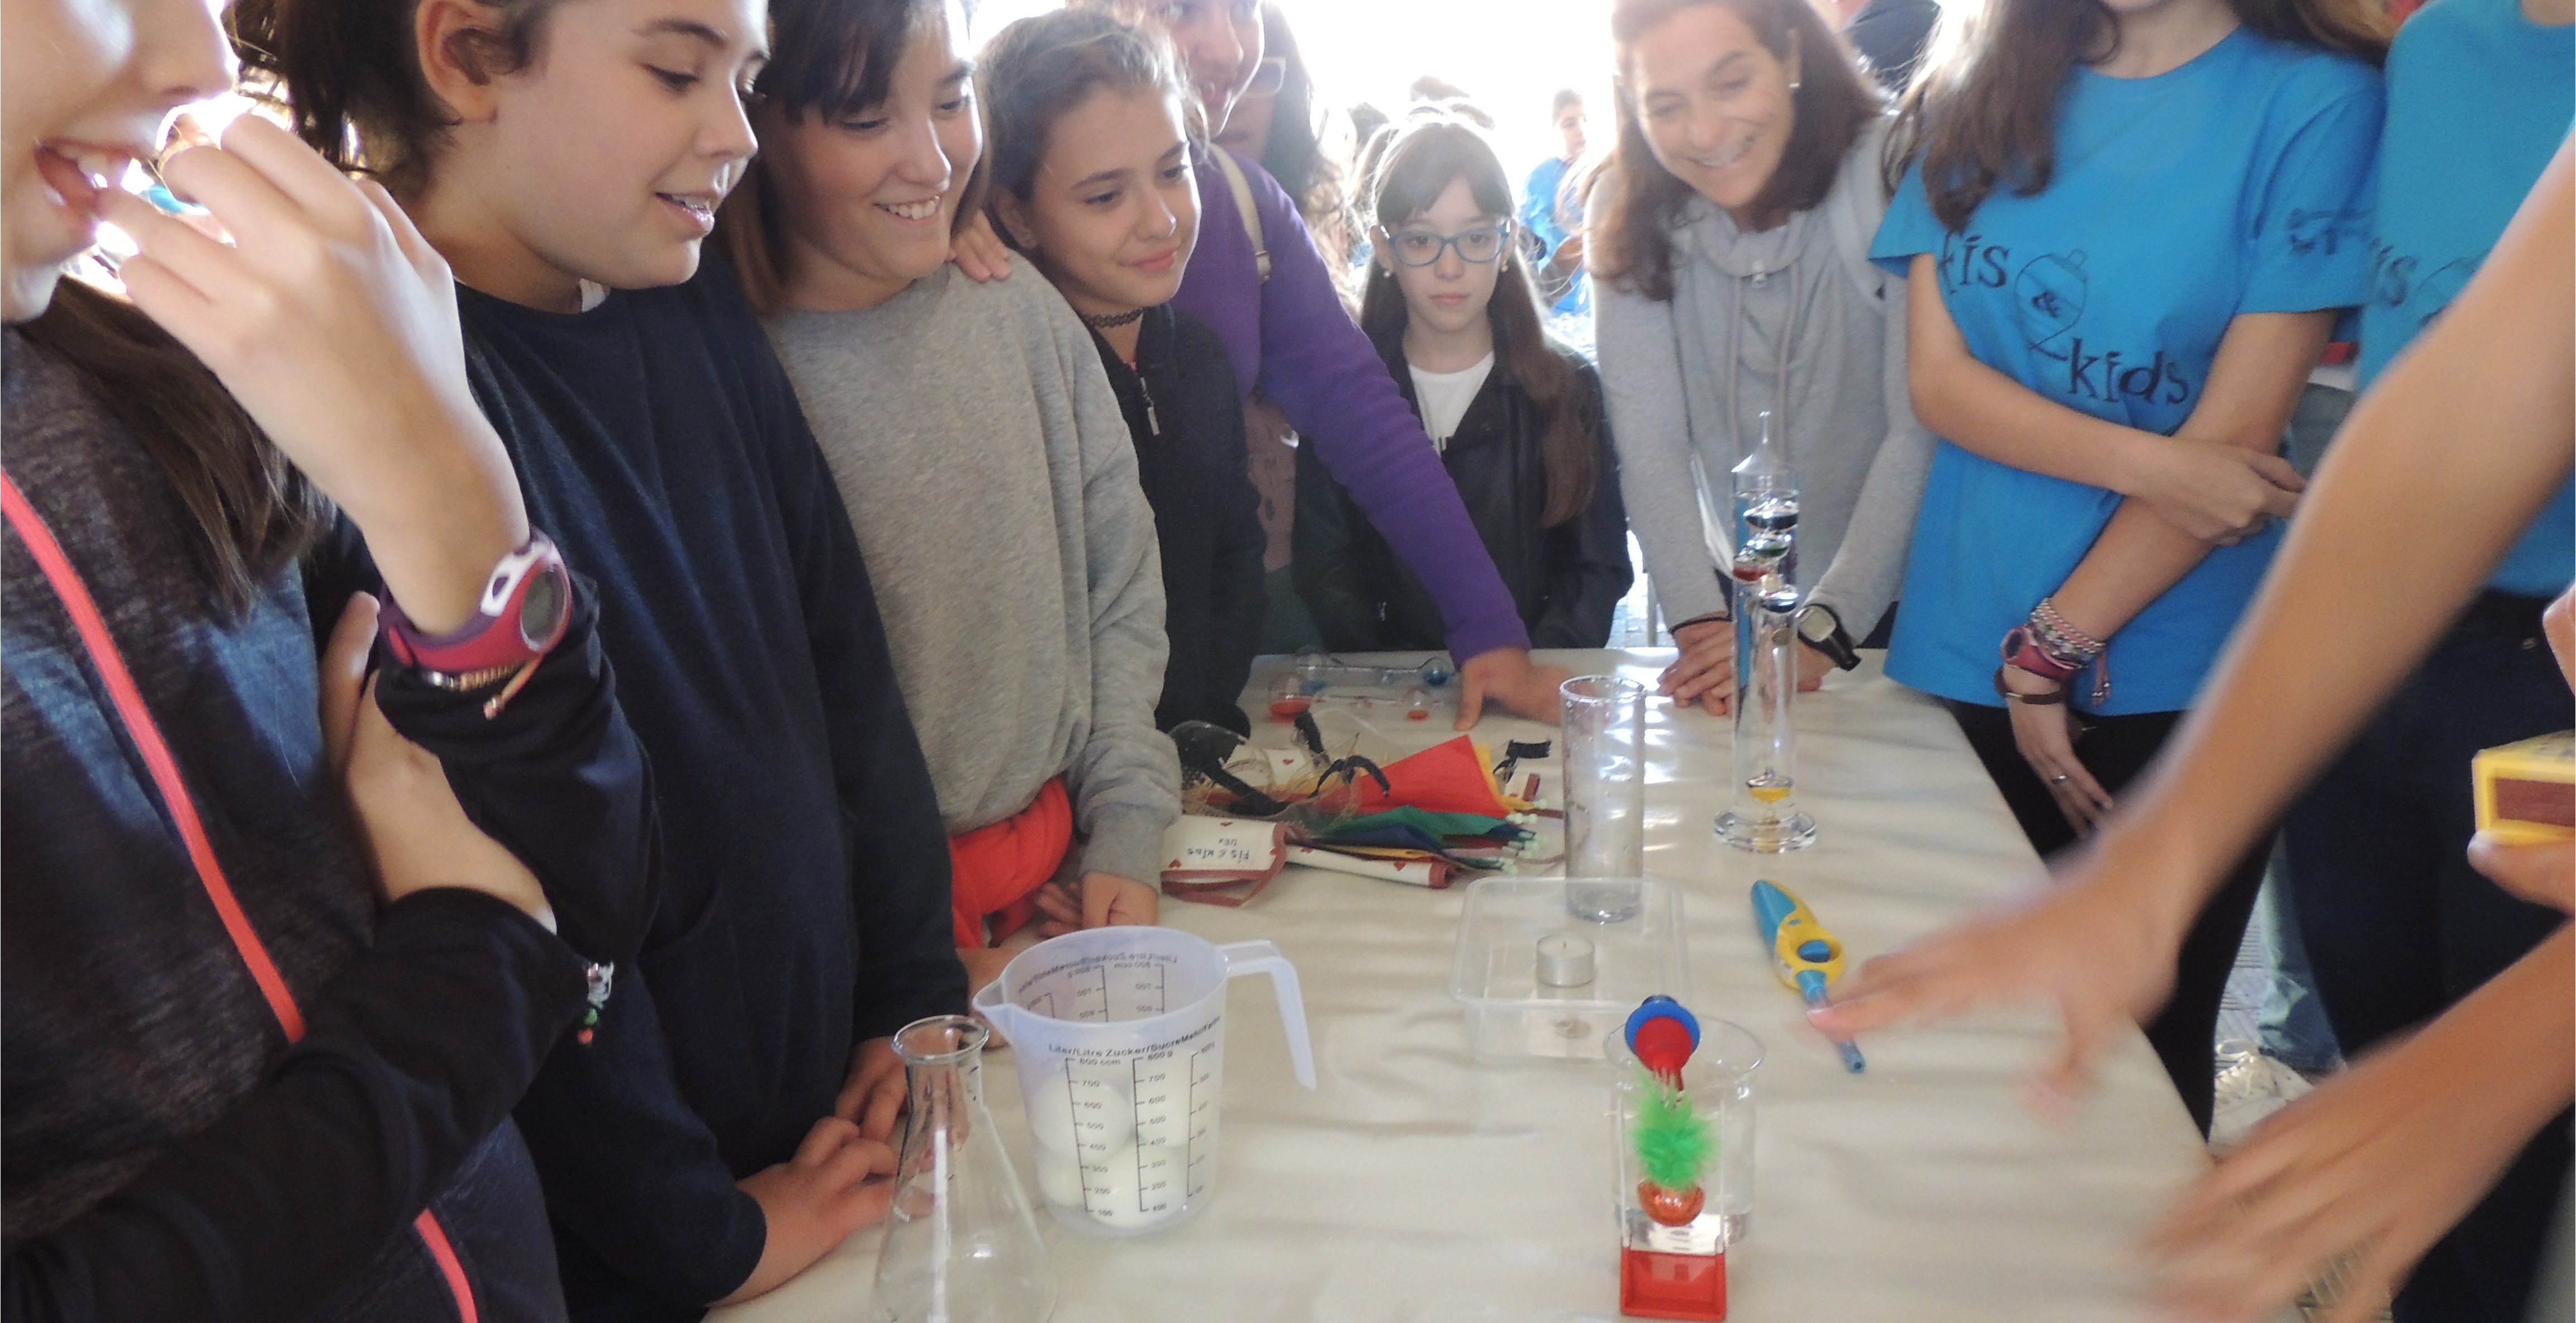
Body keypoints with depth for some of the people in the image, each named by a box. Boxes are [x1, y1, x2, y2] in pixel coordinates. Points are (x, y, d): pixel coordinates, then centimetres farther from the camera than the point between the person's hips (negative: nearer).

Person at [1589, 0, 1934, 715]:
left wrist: (1820, 631, -27)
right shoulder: (1628, 213, -10)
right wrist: (1702, 625, -27)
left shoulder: (1891, 176, -20)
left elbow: (1923, 431, -22)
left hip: (1898, 596, -2)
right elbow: (1648, 434, -16)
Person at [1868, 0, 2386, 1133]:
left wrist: (2052, 651, -9)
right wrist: (2147, 464, -15)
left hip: (2173, 691, -3)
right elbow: (1938, 379, 0)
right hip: (1957, 662, 3)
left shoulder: (2314, 99, -6)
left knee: (2145, 1050, 9)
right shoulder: (1975, 100, 8)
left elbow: (2238, 430, -10)